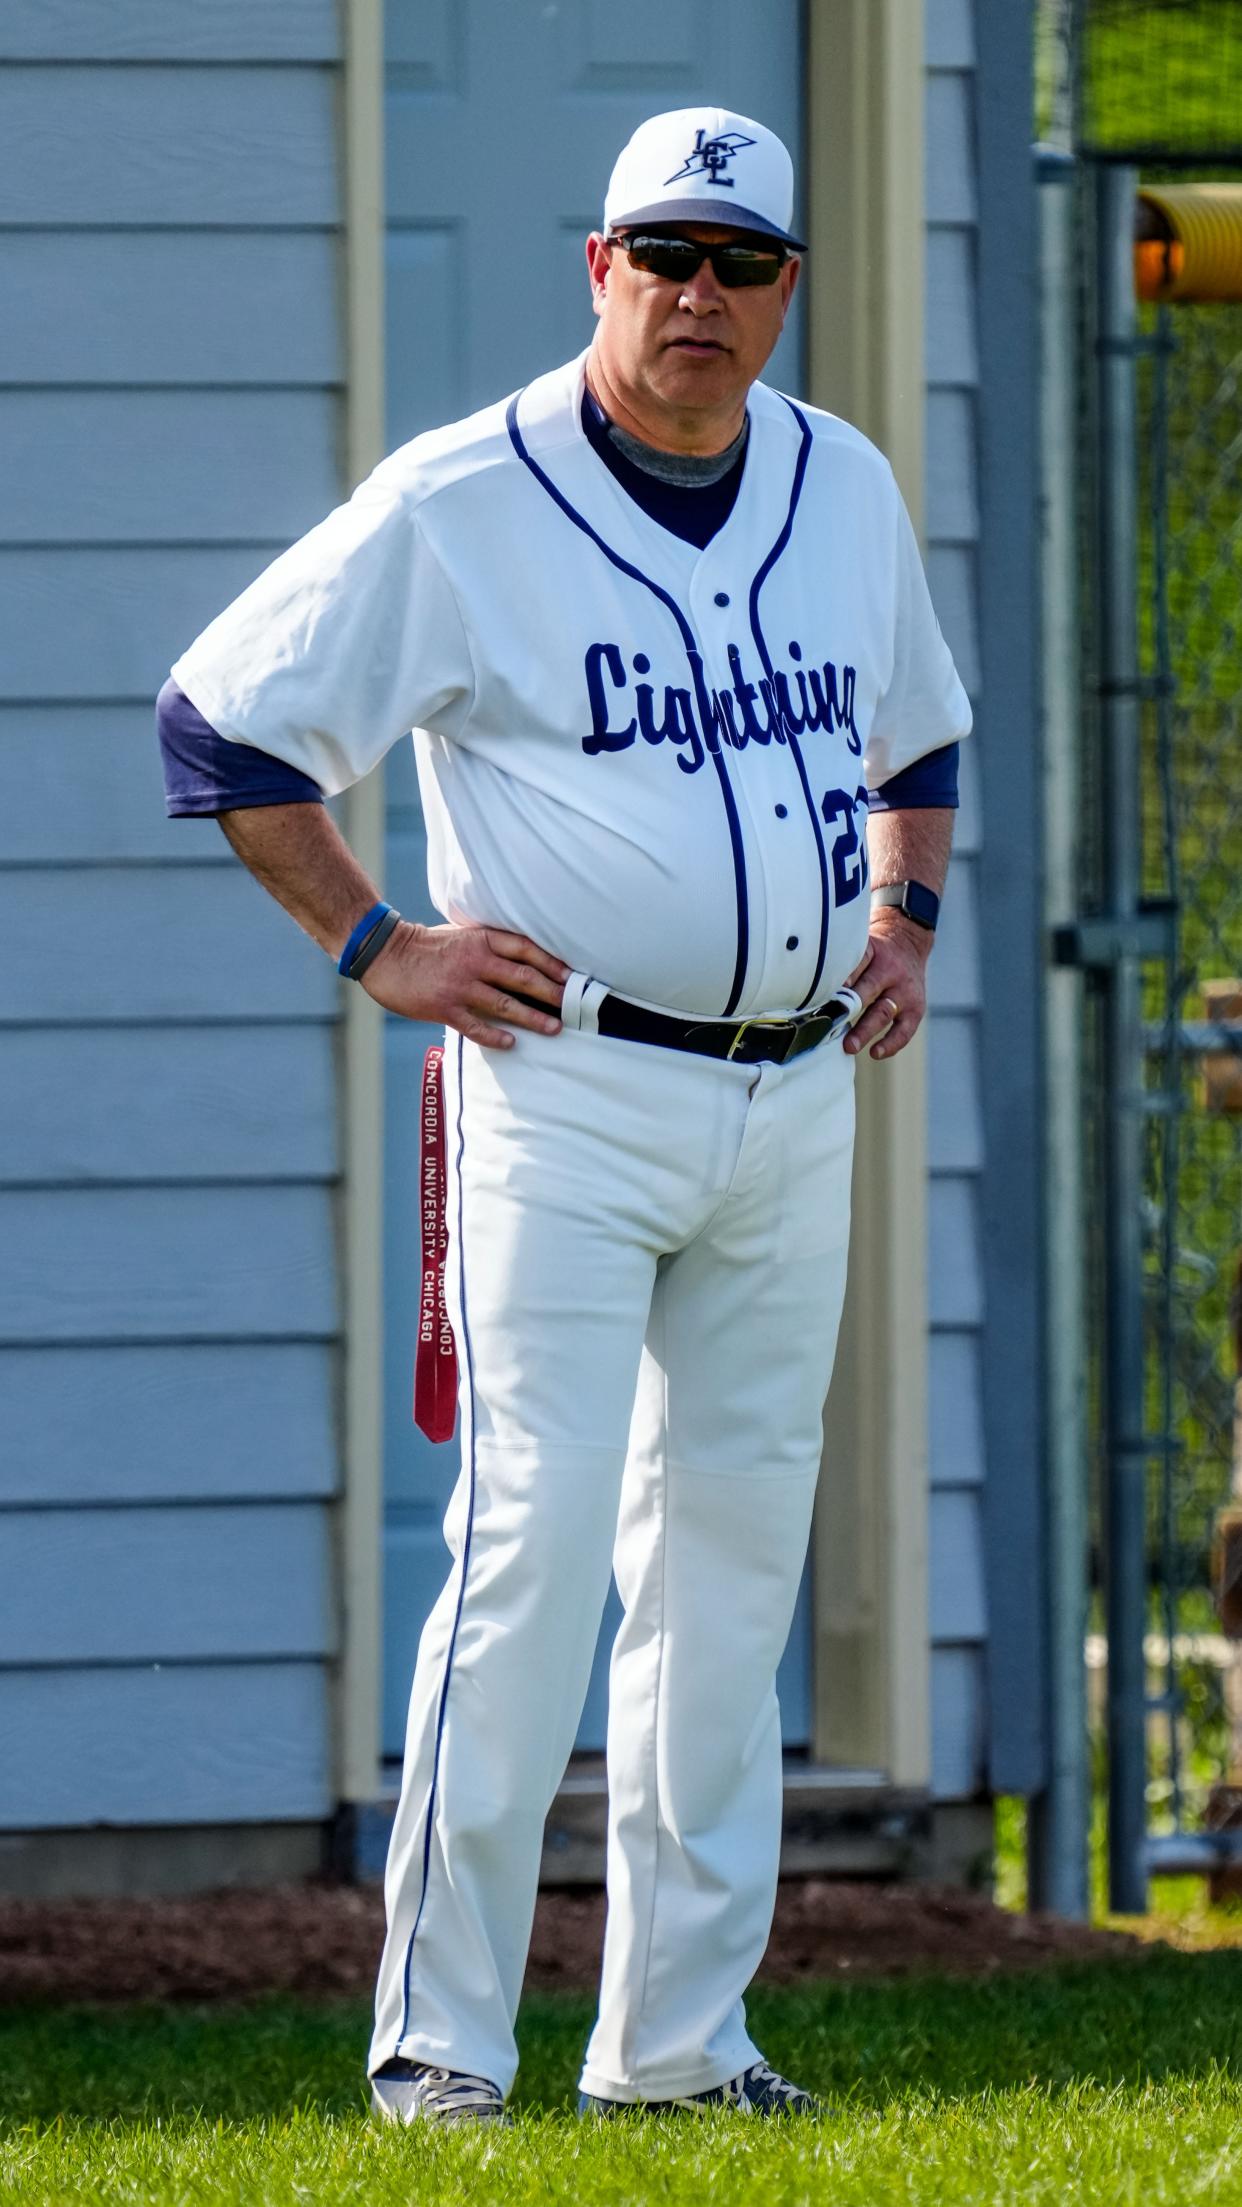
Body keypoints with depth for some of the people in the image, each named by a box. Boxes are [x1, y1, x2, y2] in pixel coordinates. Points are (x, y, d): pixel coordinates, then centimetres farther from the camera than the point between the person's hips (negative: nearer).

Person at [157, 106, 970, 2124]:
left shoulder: (848, 490, 11)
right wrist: (376, 945, -8)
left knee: (736, 1556, 8)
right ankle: (439, 2036, -10)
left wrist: (902, 924, 12)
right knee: (539, 1534, -14)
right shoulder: (461, 505, -8)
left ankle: (679, 2038, 13)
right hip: (572, 1087, -6)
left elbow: (918, 732, 29)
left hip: (797, 1099, 6)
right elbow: (218, 722, -3)